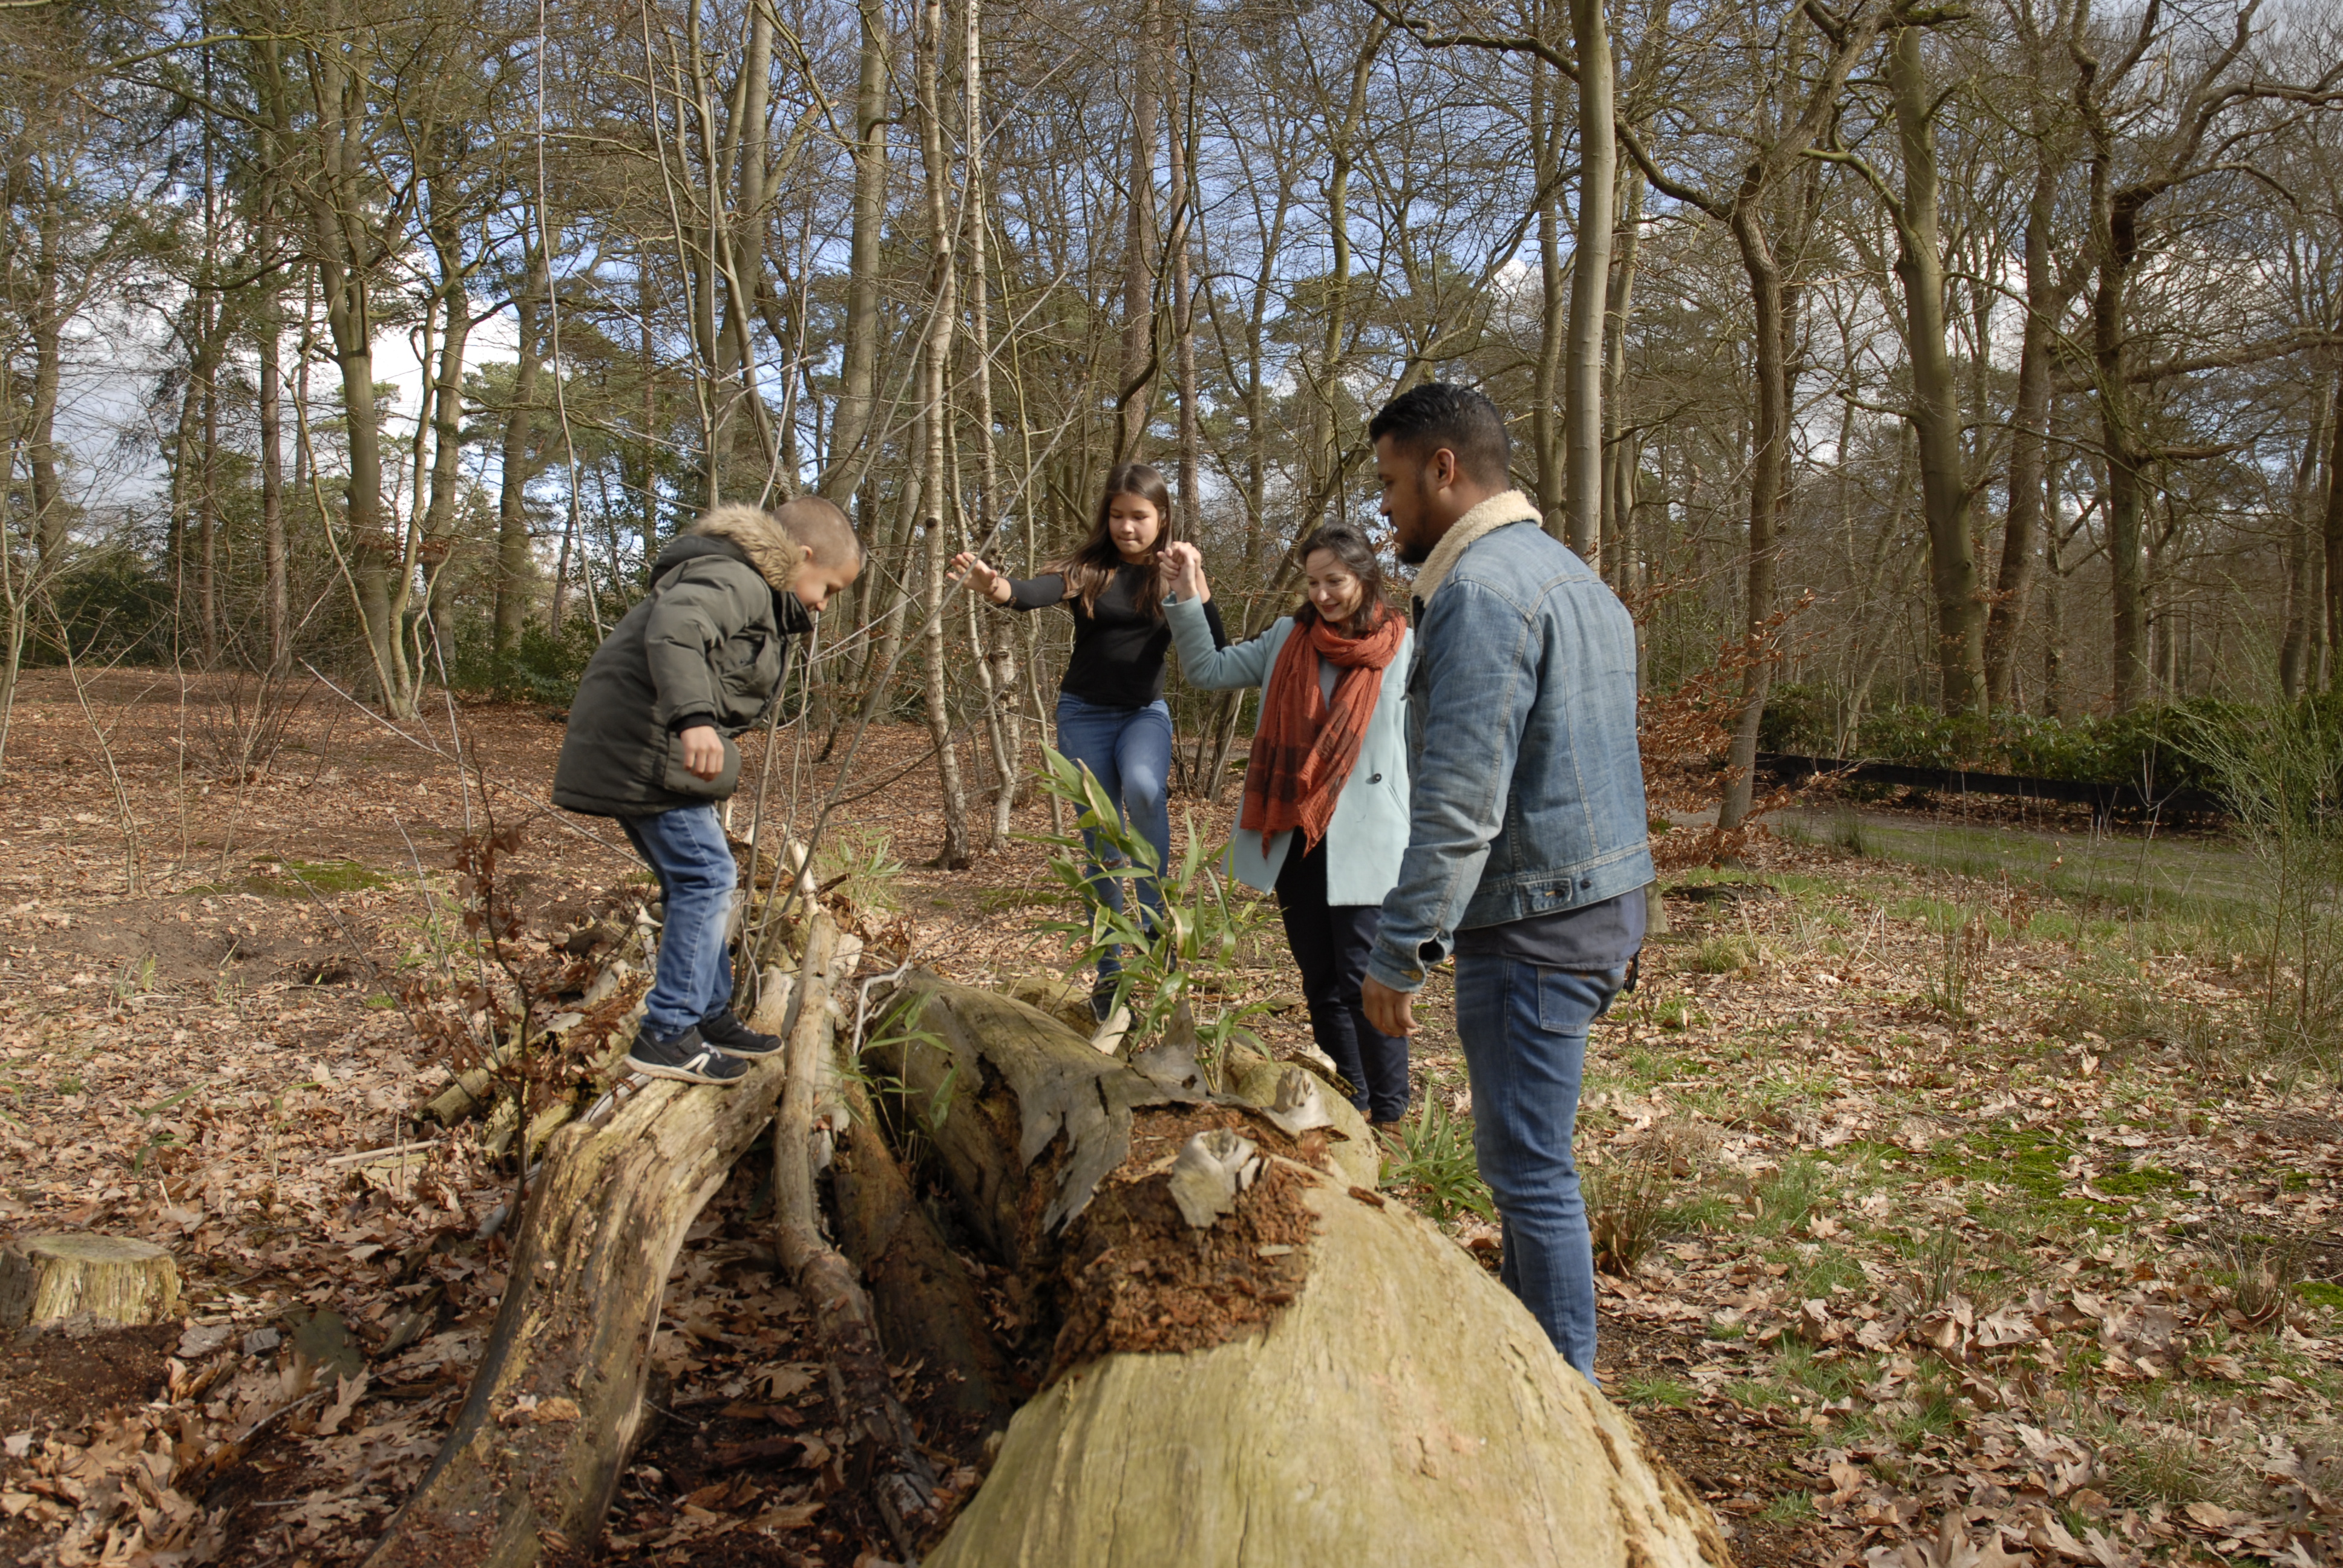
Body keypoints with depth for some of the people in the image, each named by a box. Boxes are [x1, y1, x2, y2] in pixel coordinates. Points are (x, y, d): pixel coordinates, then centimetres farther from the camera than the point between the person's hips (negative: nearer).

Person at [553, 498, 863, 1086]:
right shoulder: (735, 581, -14)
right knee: (705, 877, -10)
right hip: (644, 746, -11)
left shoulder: (758, 599, 21)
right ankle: (666, 1035, -6)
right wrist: (693, 717, -44)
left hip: (641, 750, 11)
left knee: (694, 883, 17)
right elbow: (674, 629, -32)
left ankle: (710, 1017, 28)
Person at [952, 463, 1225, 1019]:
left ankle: (1154, 917, -16)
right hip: (1085, 715, 1)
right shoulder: (1087, 571, -5)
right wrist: (991, 585, -47)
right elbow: (1034, 593, -25)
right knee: (1102, 845, 3)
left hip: (1144, 713, -1)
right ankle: (1109, 975, 14)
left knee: (1142, 787, -34)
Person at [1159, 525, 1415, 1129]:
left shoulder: (1405, 651, -2)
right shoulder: (1288, 639, 8)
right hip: (1293, 841, 5)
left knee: (1363, 982, -6)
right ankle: (1346, 1107, 25)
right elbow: (1208, 670, 7)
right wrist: (1187, 598, -4)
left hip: (1363, 845, -5)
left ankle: (1389, 1116, 8)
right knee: (1321, 985, 13)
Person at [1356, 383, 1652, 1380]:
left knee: (1528, 1166, -1)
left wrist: (1398, 955, -18)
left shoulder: (1480, 592, -17)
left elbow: (1460, 804, -23)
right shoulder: (1567, 572, 17)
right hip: (1602, 897, 10)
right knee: (1522, 1148, 20)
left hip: (1536, 923, -10)